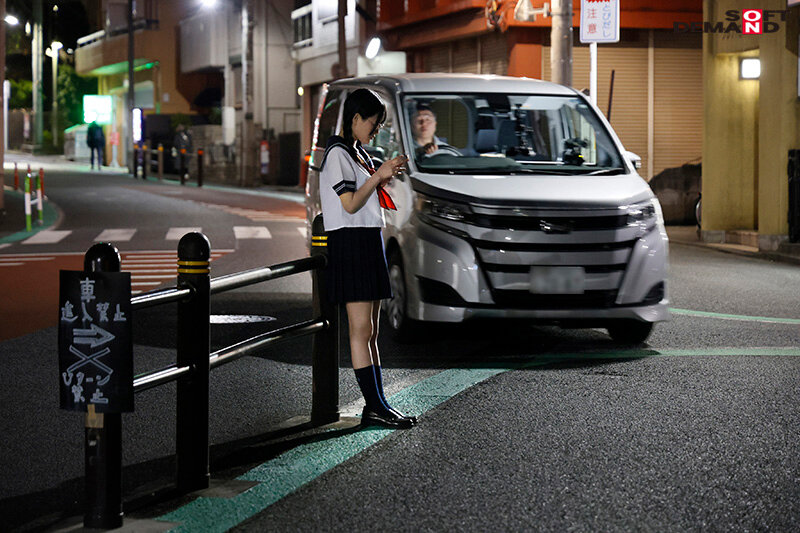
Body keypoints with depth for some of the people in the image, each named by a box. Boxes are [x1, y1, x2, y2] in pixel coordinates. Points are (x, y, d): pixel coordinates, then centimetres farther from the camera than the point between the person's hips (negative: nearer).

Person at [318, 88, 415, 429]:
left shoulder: (357, 154, 20)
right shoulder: (337, 153, -9)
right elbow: (350, 203, -16)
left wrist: (385, 178, 13)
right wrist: (379, 175, -12)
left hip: (369, 243, 10)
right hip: (350, 243, -10)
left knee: (370, 331, 8)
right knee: (361, 329, -9)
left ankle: (377, 405, 8)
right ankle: (374, 406, -10)